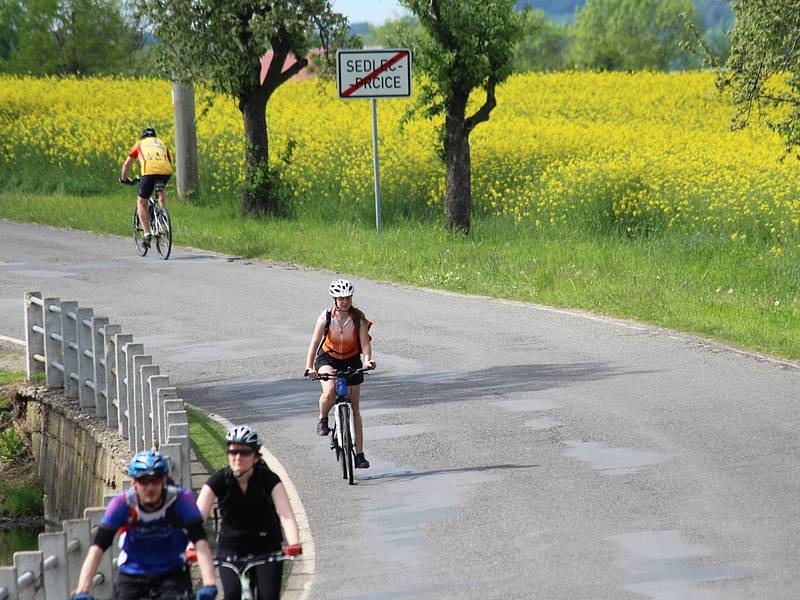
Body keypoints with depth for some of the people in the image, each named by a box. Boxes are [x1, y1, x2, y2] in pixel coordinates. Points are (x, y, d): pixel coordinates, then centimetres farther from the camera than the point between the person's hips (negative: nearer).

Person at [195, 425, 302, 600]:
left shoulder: (268, 479, -15)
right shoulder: (219, 481, -13)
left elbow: (285, 515, -28)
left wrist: (294, 544, -46)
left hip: (266, 547, 0)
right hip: (231, 547, 0)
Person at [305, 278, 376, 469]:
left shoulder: (358, 317, -16)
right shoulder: (326, 317, -18)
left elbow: (365, 342, -22)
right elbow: (315, 342, -21)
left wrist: (367, 360, -42)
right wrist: (310, 367, -34)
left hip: (351, 361, 1)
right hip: (328, 358, -1)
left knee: (355, 408, 4)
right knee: (329, 392, -33)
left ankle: (359, 454, 8)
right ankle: (323, 419, -1)